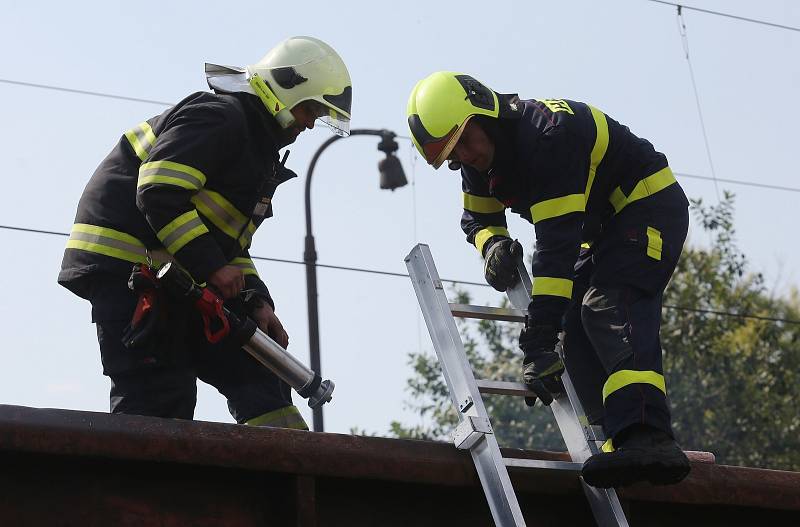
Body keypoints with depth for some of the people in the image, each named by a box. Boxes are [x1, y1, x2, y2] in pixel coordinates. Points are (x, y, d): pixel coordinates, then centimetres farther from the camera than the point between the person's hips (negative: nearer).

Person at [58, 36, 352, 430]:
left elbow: (233, 244, 21)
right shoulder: (218, 117, -10)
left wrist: (255, 302, 6)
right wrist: (212, 266, -23)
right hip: (126, 263, -10)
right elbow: (159, 194, -23)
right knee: (160, 397, -15)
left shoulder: (260, 153, 22)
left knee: (253, 369, 7)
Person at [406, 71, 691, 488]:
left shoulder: (549, 133, -33)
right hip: (602, 229, 10)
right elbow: (477, 218, 11)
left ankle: (650, 435, -42)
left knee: (608, 307, -29)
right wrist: (492, 243, -17)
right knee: (577, 333, 0)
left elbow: (558, 243, -37)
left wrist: (539, 341, -39)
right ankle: (626, 443, -3)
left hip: (651, 205, -10)